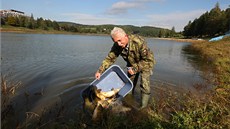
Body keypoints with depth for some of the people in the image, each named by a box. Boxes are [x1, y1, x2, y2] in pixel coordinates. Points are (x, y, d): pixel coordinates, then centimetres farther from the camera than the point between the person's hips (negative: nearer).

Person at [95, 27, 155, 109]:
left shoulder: (139, 42, -38)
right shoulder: (117, 46, -22)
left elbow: (148, 60, -30)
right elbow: (110, 58, -14)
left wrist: (135, 69, -31)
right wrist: (100, 71, -23)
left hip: (146, 64, -5)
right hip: (132, 65, 5)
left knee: (144, 86, -11)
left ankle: (143, 107, 9)